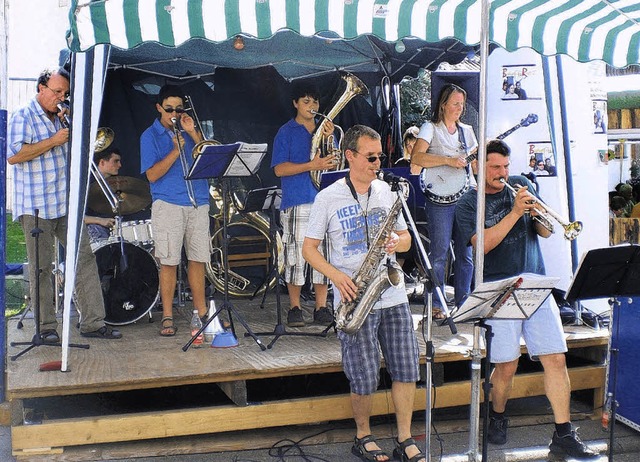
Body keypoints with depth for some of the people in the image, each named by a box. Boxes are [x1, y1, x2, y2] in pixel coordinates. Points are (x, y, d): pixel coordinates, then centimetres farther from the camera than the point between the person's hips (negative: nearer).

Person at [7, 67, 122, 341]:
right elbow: (14, 155, -17)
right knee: (40, 267, 1)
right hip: (35, 207, -6)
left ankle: (93, 322, 6)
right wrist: (53, 141, -15)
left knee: (85, 259, 2)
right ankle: (46, 327, 10)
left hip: (66, 203, 7)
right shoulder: (23, 117, -4)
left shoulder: (60, 118, 17)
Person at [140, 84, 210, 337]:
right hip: (168, 204, -3)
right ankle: (167, 316, 6)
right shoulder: (150, 136, 4)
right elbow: (152, 174, -6)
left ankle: (201, 311, 17)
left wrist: (194, 134, -6)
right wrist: (176, 151, -15)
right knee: (169, 261, -3)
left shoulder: (189, 129, 15)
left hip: (198, 202, 4)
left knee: (198, 259, 7)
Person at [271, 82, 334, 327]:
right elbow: (279, 169, -5)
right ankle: (294, 308, 9)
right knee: (296, 254, -3)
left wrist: (329, 139, -6)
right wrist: (311, 165, -16)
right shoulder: (286, 132, 5)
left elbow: (334, 163, 9)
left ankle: (321, 307, 11)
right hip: (297, 201, -4)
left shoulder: (324, 129, 18)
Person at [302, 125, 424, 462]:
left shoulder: (386, 191, 9)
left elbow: (406, 237, 17)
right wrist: (337, 276, -15)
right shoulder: (328, 198, -2)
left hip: (392, 296, 4)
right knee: (365, 380, -2)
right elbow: (309, 248, 0)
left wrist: (397, 242, -8)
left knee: (406, 370, 3)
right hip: (354, 298, -4)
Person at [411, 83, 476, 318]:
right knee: (439, 253, -4)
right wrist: (449, 160, -18)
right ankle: (436, 305, 5)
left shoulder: (466, 130, 19)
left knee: (465, 252, 7)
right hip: (440, 199, -5)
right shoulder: (431, 128, 1)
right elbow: (416, 157, -14)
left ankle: (463, 303, 17)